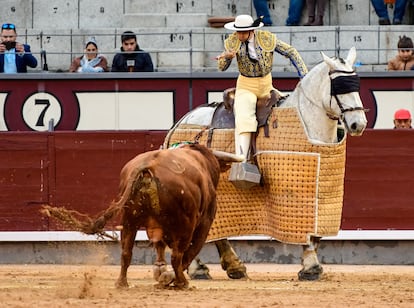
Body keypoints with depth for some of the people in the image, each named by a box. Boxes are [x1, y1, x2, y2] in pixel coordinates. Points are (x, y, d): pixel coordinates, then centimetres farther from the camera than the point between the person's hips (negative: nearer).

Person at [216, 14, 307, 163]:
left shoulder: (267, 39, -10)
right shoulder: (233, 41, -8)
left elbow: (291, 52, -1)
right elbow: (222, 67, -2)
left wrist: (305, 77, -5)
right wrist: (227, 56, -27)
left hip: (266, 85, 3)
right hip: (245, 86, -3)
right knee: (244, 119, -25)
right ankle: (241, 159, -36)